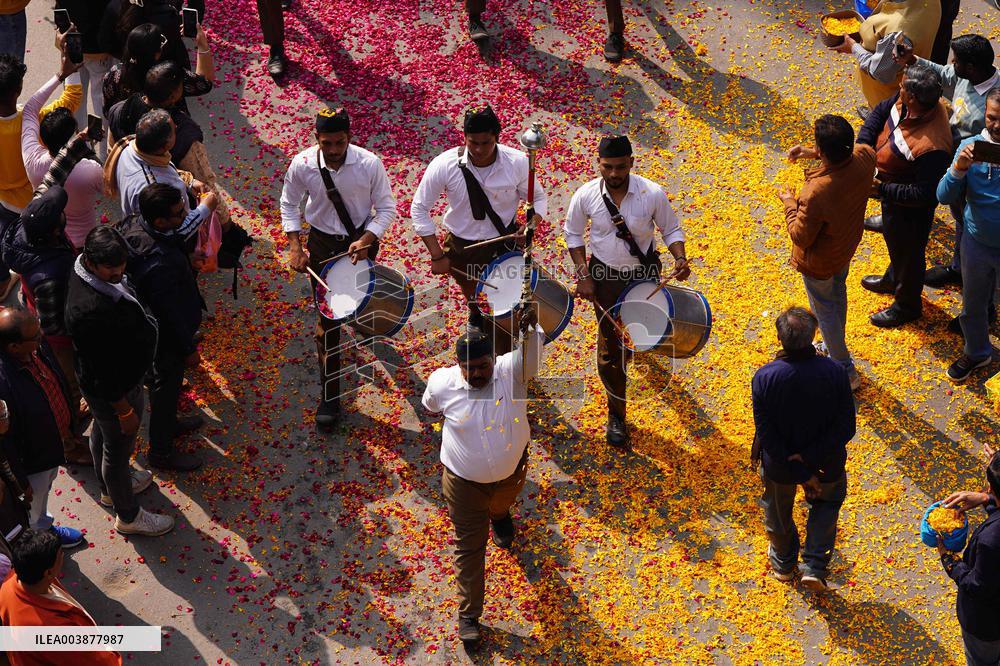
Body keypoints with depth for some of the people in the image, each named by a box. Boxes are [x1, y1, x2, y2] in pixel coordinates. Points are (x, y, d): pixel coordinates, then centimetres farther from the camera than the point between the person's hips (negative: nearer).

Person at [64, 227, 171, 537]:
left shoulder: (95, 269, -14)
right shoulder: (89, 311, -43)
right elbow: (101, 374, -31)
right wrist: (124, 409, -20)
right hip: (113, 391, -9)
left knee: (102, 434, 31)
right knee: (118, 448, 15)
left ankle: (109, 487, 58)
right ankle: (128, 516, 39)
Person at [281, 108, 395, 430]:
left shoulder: (369, 164, -23)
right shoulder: (302, 165, -19)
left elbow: (386, 208, -11)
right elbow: (289, 204, -2)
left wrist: (366, 240, -24)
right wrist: (295, 245, -11)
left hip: (361, 239, 0)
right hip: (322, 243, 0)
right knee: (327, 318, 1)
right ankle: (329, 396, 9)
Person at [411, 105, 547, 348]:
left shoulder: (517, 162, -19)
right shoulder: (445, 165, -21)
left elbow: (538, 197, -1)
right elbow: (419, 209, -12)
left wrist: (532, 223, -23)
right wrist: (437, 256, -16)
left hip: (505, 245, -1)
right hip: (462, 250, 1)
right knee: (475, 303, 27)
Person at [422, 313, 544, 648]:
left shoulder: (511, 371, -27)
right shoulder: (442, 384, -24)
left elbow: (532, 351, -49)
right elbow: (431, 406, 1)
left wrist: (530, 327, -70)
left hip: (510, 472, 2)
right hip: (464, 481, -2)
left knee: (501, 505, 36)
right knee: (469, 546, 6)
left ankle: (499, 516, 74)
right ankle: (468, 614, 18)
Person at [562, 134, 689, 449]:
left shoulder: (652, 193, -21)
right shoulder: (586, 195, -18)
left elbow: (671, 230, -5)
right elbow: (573, 233, -1)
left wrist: (680, 259, -24)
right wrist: (583, 275, -7)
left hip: (644, 273, 1)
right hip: (605, 275, -1)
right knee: (610, 347, 1)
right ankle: (616, 415, 17)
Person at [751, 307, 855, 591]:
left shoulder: (764, 378, -29)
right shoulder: (835, 372, -26)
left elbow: (767, 436, -24)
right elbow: (846, 428, -21)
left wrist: (801, 474, -16)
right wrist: (811, 458, -17)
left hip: (779, 465, 0)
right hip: (826, 463, 1)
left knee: (778, 511, 31)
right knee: (826, 503, 34)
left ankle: (784, 563, 55)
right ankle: (815, 567, 29)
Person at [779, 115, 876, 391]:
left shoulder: (816, 193, -45)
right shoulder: (865, 157, -27)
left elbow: (801, 237, -27)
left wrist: (789, 203, -12)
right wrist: (813, 153, -6)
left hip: (819, 263, -7)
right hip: (847, 246, 7)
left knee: (825, 311, 20)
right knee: (838, 294, 33)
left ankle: (846, 371, 40)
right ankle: (834, 346, 59)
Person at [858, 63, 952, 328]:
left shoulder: (931, 147, -44)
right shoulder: (904, 101, -21)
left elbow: (923, 194, -34)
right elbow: (879, 112, 0)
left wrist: (882, 190, -29)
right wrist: (863, 145, -14)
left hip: (910, 209, -8)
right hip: (891, 190, 8)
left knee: (907, 253, 20)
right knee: (894, 242, 35)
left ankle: (906, 305, 47)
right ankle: (893, 280, 64)